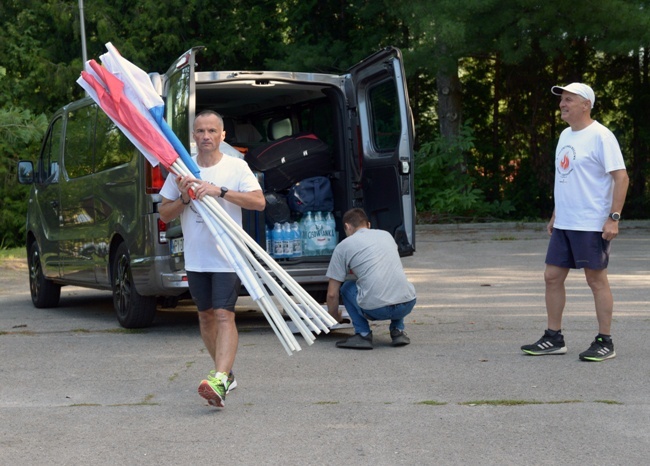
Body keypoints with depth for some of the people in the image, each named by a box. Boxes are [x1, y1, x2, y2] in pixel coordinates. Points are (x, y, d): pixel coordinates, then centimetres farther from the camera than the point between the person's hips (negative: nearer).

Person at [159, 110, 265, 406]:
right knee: (206, 316, 13)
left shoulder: (236, 167, -3)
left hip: (227, 257, -5)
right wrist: (183, 199, -11)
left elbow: (259, 202, -15)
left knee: (224, 315, -16)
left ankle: (220, 381, -28)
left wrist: (221, 191, -23)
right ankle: (226, 373, 30)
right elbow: (164, 214, 9)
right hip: (195, 257, 5)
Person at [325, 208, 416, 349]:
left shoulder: (343, 246, 10)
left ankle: (363, 334, 9)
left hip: (376, 309, -4)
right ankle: (398, 331, 20)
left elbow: (332, 293, 11)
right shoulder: (386, 235, 24)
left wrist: (334, 316, 32)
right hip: (408, 305, 5)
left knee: (346, 287, 24)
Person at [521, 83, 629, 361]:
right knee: (552, 276, 8)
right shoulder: (565, 135, 15)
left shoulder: (600, 136, -12)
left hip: (592, 225, -8)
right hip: (563, 224, 8)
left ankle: (605, 343, 7)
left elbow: (621, 177, -16)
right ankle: (554, 338, 17)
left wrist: (614, 218, -21)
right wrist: (555, 215, 21)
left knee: (596, 279, -2)